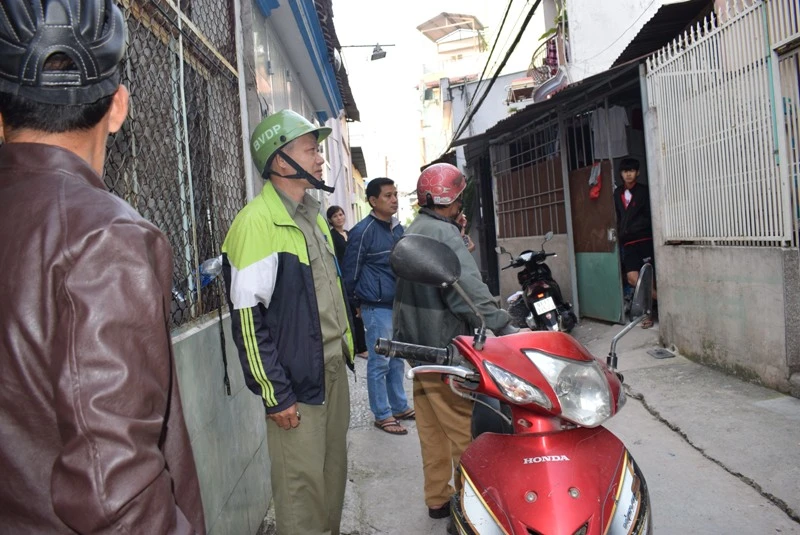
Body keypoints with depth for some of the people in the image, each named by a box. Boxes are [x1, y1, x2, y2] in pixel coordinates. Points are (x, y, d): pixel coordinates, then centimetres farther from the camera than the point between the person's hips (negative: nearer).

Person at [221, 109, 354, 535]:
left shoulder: (313, 216, 12)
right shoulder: (257, 222, -16)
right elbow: (247, 319, -19)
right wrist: (275, 395, -17)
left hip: (334, 370, 8)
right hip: (297, 380, -8)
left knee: (334, 473, 19)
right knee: (301, 484, 2)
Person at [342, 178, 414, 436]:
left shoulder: (398, 228, 11)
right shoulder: (363, 231, -12)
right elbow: (350, 270, -8)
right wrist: (356, 302, 0)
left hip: (400, 304, 7)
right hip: (377, 307, -7)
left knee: (397, 360, 16)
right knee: (379, 362, 1)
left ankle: (400, 406, 29)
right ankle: (382, 415, 12)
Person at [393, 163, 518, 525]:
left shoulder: (412, 232, 14)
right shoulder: (444, 234, -17)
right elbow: (471, 292, -25)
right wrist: (507, 329, -25)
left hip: (418, 345, 10)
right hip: (443, 349, -10)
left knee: (431, 428, 16)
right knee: (465, 431, 1)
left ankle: (437, 498, 26)